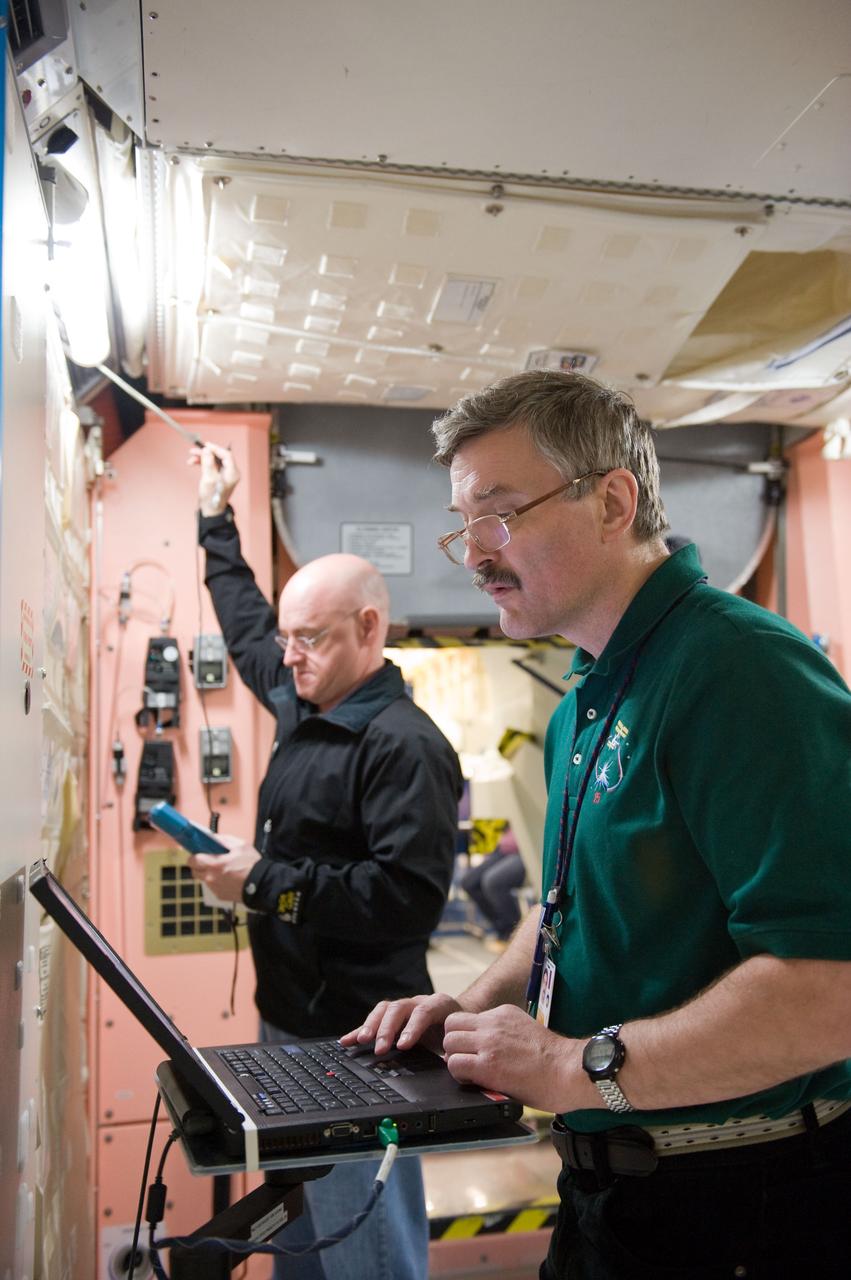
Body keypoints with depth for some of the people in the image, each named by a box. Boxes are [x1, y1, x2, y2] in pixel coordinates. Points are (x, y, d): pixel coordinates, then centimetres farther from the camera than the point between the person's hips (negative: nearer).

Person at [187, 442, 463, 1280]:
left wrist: (264, 884, -23)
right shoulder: (304, 706, 6)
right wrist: (217, 520, 31)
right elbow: (246, 625, 24)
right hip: (288, 1021, 9)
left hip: (356, 1039, -9)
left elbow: (408, 893, -30)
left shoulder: (404, 746, -20)